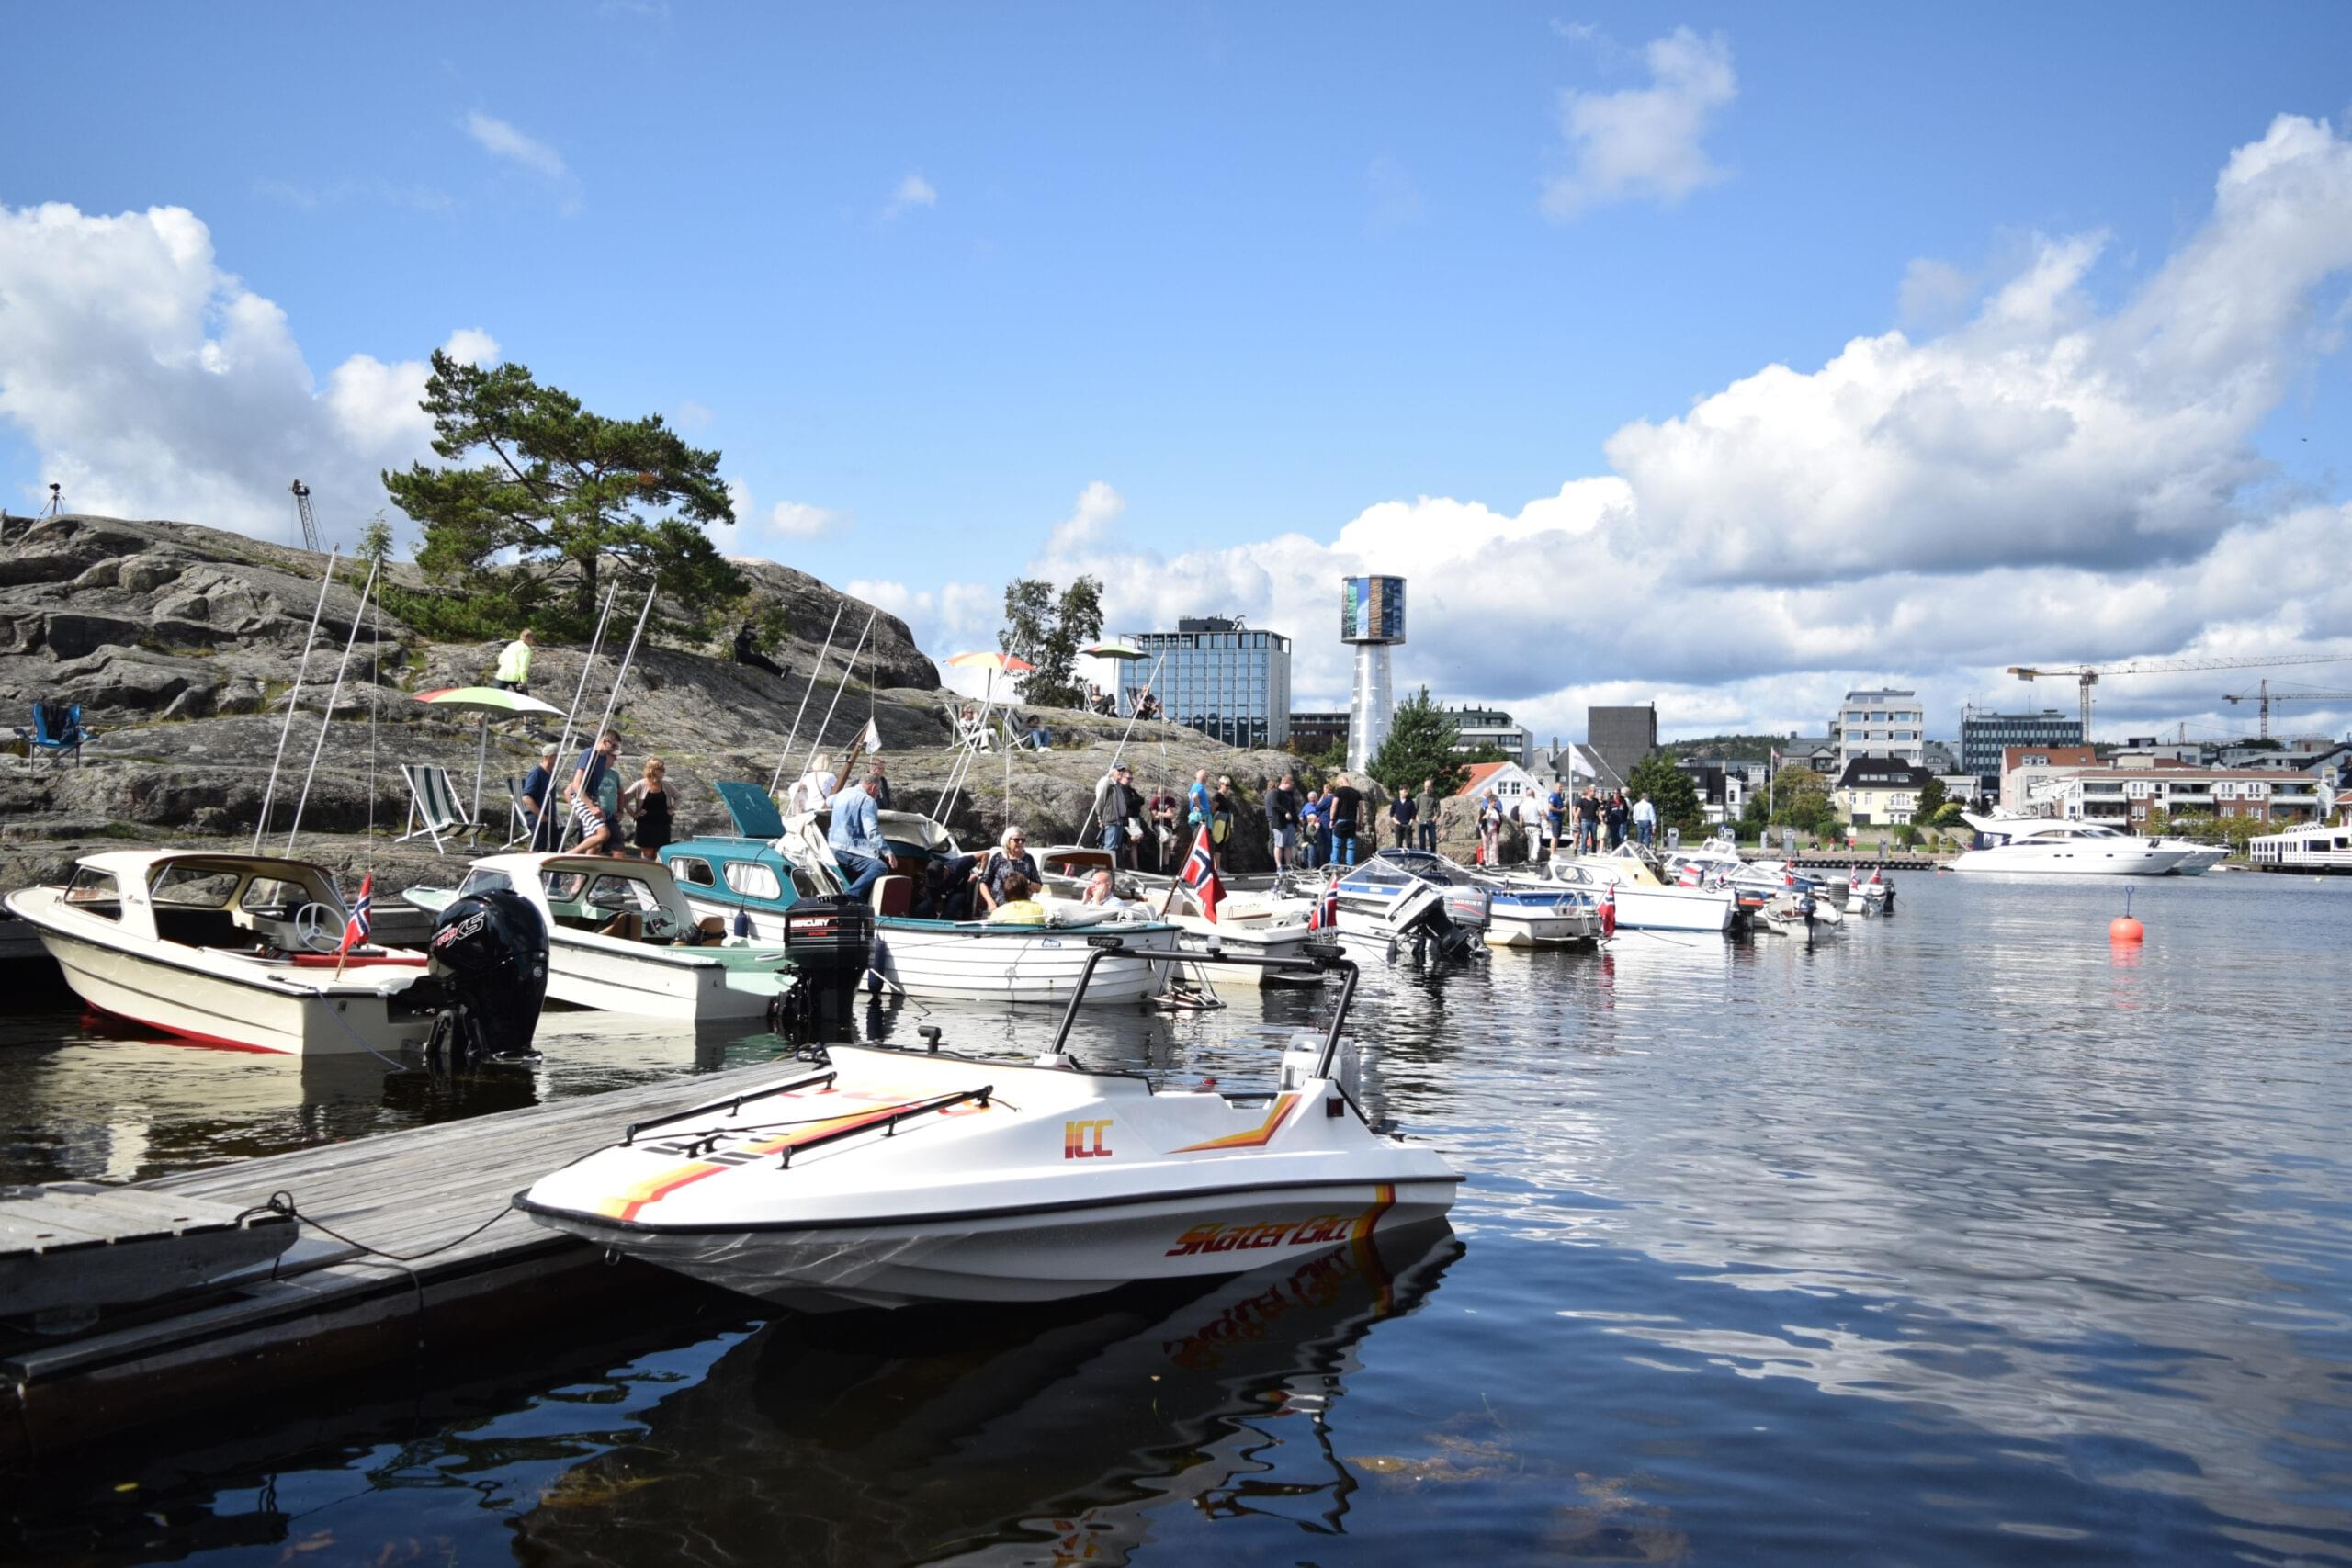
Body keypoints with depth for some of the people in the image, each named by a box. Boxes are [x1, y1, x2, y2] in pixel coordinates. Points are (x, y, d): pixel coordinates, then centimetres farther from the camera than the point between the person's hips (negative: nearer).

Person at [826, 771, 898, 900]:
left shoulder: (842, 794, 16)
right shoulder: (867, 800, -11)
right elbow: (872, 831, -21)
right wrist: (887, 852, -24)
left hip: (833, 847, 10)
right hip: (848, 850, -10)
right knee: (881, 867, -25)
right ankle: (851, 896, -35)